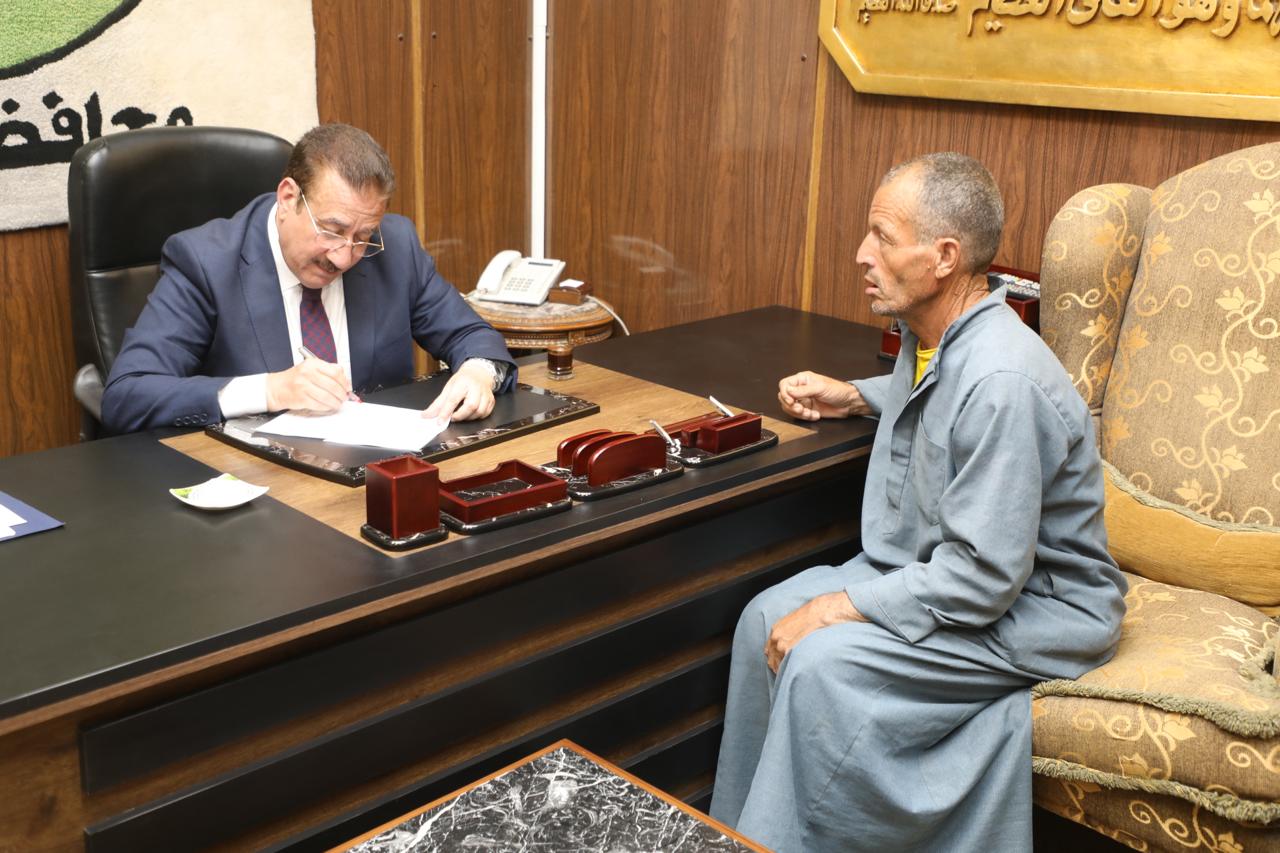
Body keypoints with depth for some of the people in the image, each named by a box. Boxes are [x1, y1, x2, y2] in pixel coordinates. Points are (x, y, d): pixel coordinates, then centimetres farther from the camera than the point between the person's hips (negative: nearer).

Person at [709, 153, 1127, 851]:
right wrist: (854, 396, 13)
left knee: (822, 663, -26)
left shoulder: (1001, 380, -30)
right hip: (935, 565, 9)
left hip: (1037, 608, -9)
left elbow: (984, 578, -29)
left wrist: (840, 607, -23)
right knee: (766, 618, -5)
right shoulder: (932, 335, 1)